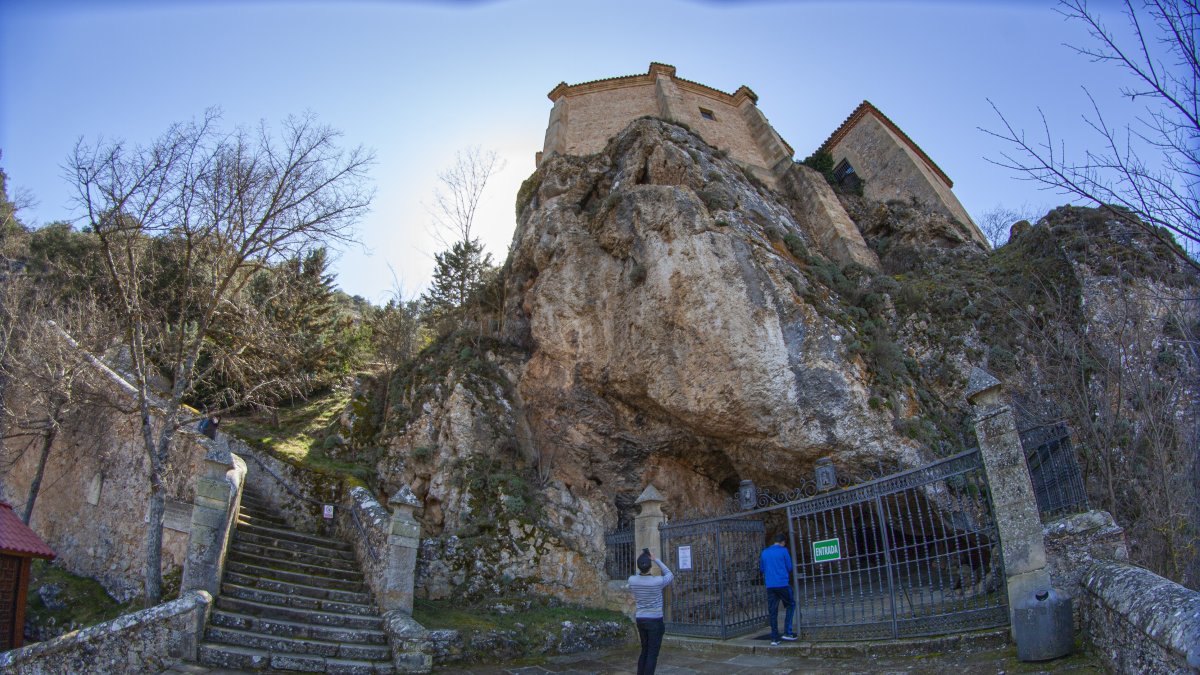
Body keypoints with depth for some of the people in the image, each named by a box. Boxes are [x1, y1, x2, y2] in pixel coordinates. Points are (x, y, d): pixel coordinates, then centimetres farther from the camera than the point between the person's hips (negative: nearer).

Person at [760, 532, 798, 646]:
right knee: (791, 605, 14)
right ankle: (787, 632, 6)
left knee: (772, 611, 6)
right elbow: (789, 567, 1)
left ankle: (774, 638, 3)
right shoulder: (783, 550, -3)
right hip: (783, 584, -4)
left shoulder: (765, 552, 11)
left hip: (770, 585, 4)